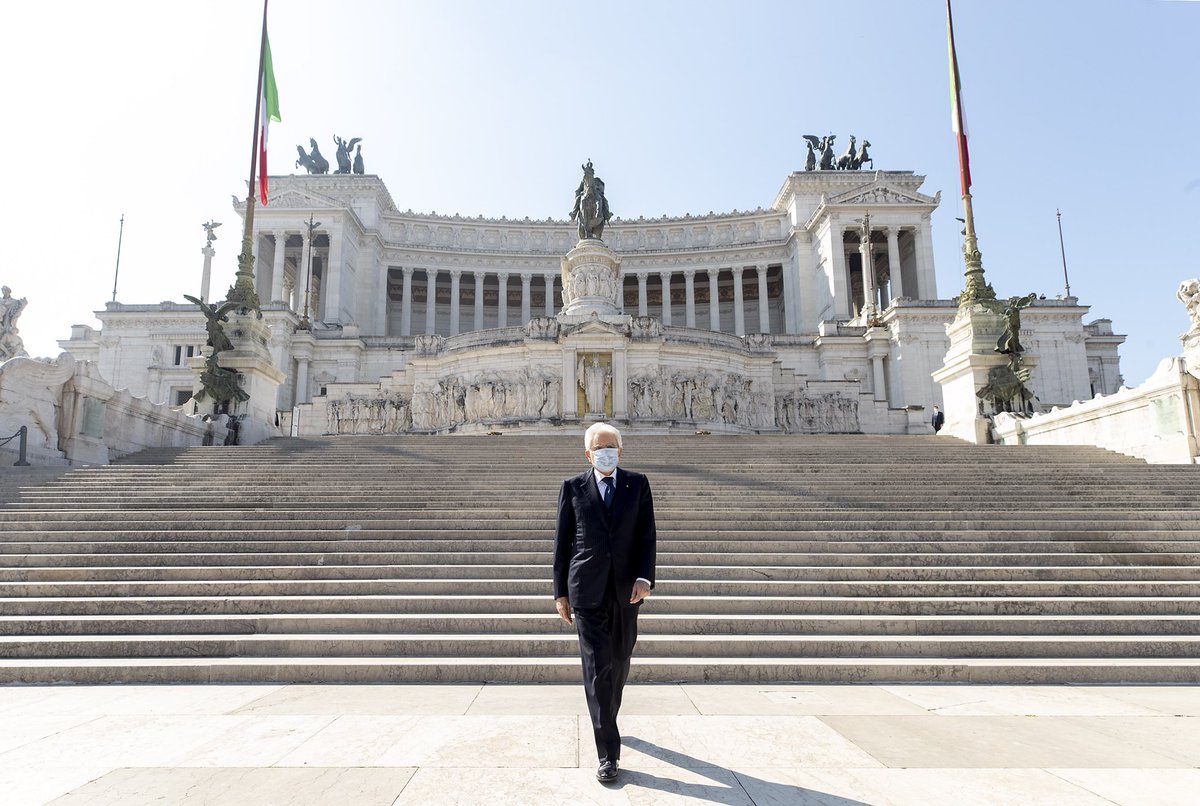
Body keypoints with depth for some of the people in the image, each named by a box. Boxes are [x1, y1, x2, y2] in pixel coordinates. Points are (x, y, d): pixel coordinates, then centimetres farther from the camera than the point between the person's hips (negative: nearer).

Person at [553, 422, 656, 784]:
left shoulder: (637, 484, 5)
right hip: (588, 590, -2)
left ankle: (606, 719, 41)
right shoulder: (572, 487, 2)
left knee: (619, 662, 15)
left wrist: (645, 577, -13)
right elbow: (562, 541, 4)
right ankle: (607, 752, 1)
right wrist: (561, 591, 2)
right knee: (597, 667, -5)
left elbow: (647, 534, 0)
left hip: (626, 589, 2)